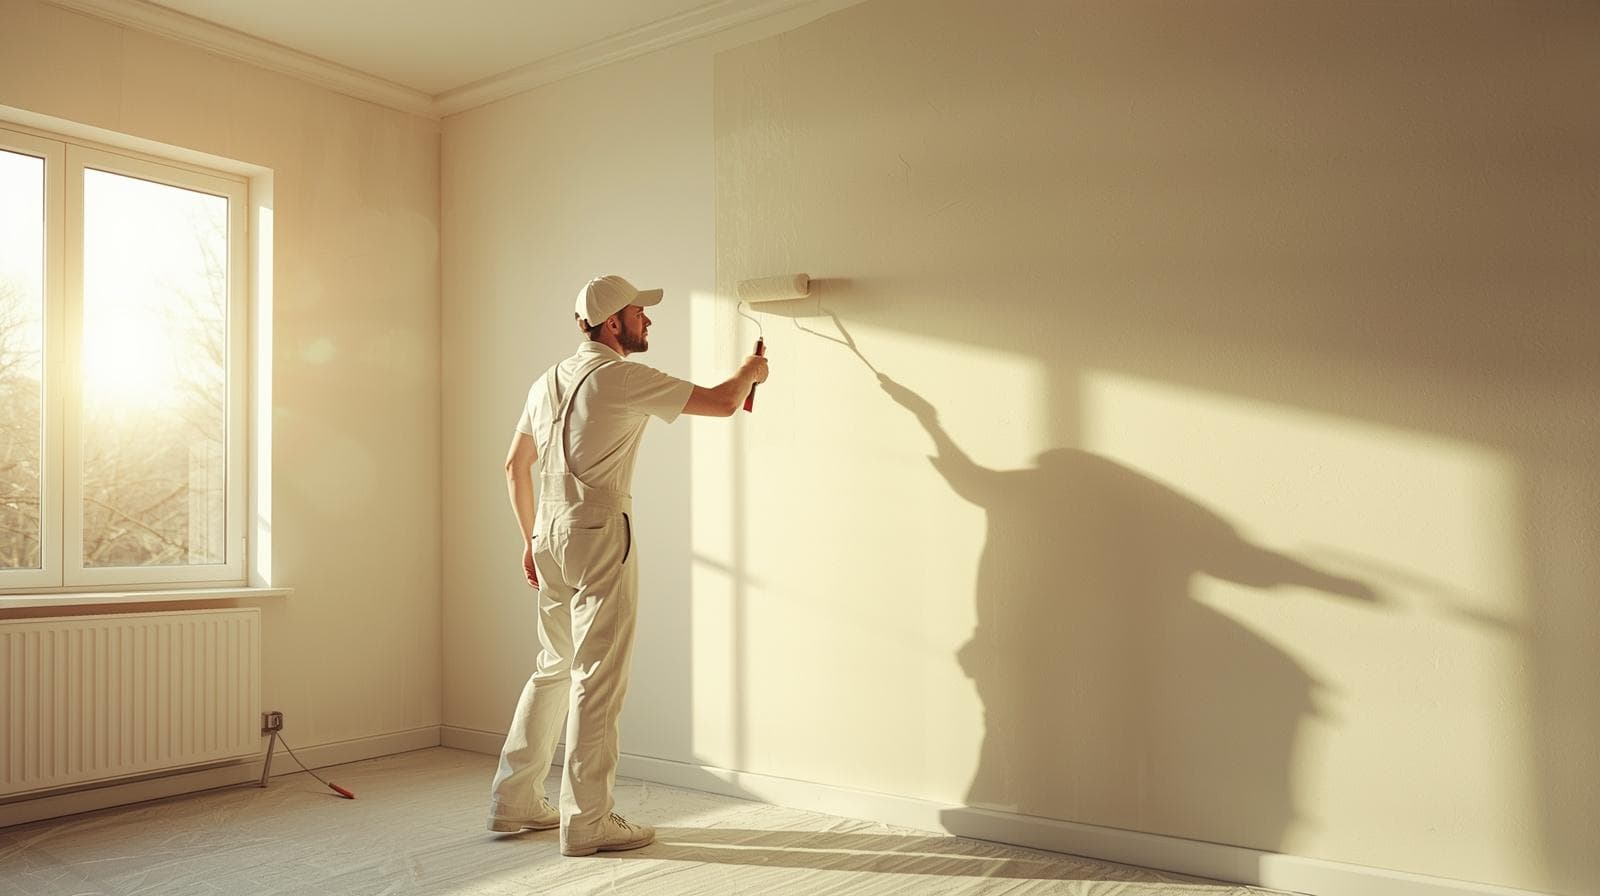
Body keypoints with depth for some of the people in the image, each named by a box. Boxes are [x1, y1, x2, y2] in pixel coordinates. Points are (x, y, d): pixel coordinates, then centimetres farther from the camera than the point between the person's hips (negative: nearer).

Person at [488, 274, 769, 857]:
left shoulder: (547, 382, 15)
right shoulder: (623, 377, -10)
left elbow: (514, 467, 20)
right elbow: (720, 403, -8)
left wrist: (531, 538, 26)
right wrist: (750, 373, 13)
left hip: (549, 535, 9)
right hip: (599, 532, -9)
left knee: (555, 668, 17)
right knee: (597, 677, -2)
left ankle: (514, 802, 24)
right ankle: (587, 821, 5)